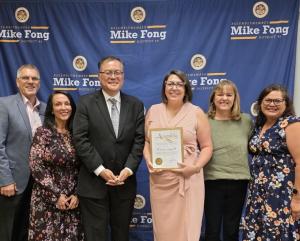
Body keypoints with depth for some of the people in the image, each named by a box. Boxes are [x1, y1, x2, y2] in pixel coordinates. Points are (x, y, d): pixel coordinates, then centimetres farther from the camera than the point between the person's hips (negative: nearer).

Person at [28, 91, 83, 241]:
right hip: (47, 199, -3)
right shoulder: (43, 132, -6)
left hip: (72, 200, 3)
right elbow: (35, 166, -11)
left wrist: (77, 194, -4)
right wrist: (56, 195, -12)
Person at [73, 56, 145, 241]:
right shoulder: (86, 103, -1)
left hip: (125, 182, 3)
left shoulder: (136, 105, 6)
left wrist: (128, 169, -11)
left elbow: (140, 140, 0)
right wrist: (101, 170, -15)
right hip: (94, 182, -2)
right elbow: (81, 139, -9)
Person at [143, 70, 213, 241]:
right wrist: (148, 160, -5)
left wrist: (195, 167, -14)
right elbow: (146, 141, 13)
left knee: (186, 227, 3)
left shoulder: (196, 113, -1)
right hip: (159, 180, 3)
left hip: (187, 179, -2)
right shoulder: (153, 111, 8)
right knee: (162, 227, 12)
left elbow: (207, 146, 0)